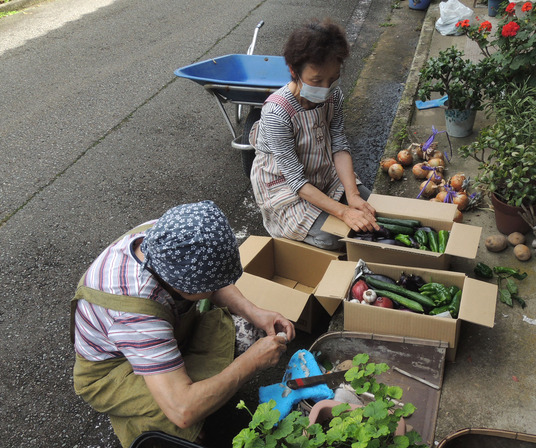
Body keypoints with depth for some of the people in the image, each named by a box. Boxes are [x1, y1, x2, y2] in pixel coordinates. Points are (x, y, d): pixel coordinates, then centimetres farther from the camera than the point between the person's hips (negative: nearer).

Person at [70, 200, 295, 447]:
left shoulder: (164, 236, -23)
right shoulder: (136, 314, -43)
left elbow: (216, 281, -1)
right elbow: (183, 412, -44)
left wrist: (254, 314, -17)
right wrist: (253, 360, -34)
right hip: (112, 371, -6)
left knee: (244, 330, -13)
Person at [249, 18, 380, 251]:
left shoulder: (333, 94, -13)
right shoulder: (276, 113, -32)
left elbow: (339, 146, -10)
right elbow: (296, 180, -30)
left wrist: (352, 195, -25)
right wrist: (343, 211, -35)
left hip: (324, 170, 6)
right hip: (283, 183, -6)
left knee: (368, 207, -3)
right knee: (330, 238, -18)